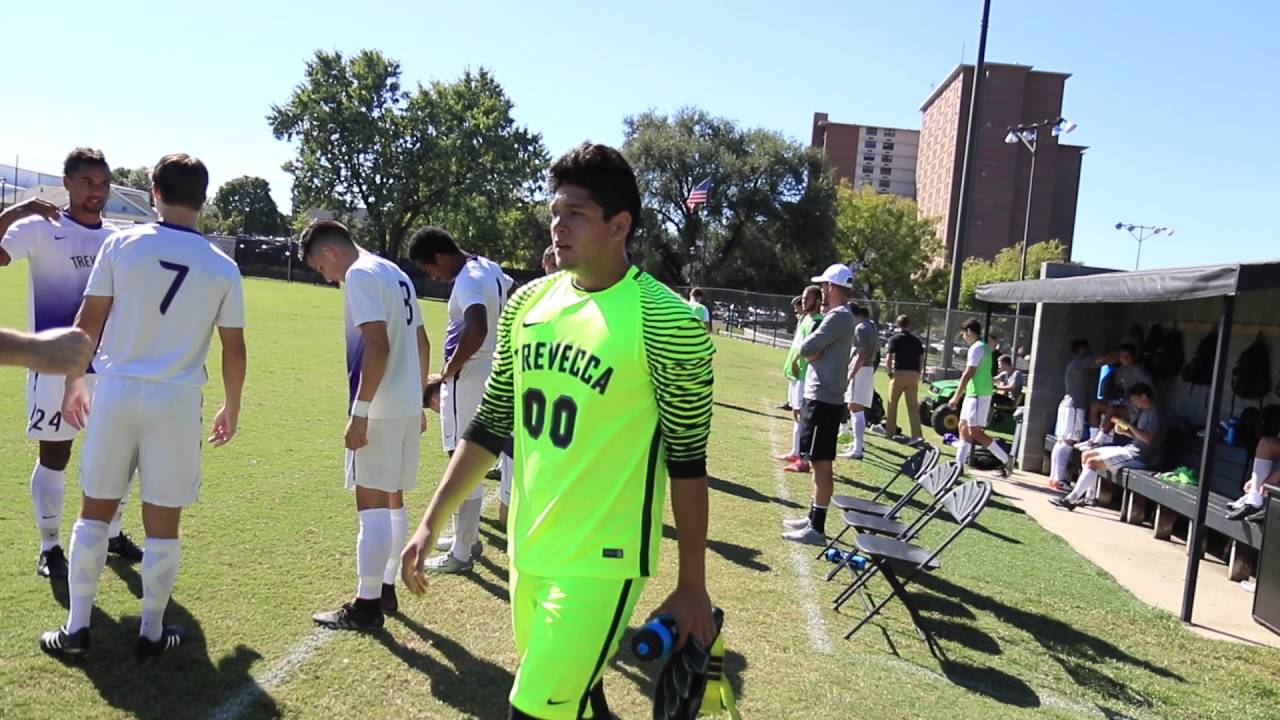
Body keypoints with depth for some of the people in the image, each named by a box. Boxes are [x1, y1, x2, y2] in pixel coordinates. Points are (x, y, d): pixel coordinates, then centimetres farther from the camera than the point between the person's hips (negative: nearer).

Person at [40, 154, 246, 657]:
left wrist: (74, 381, 14)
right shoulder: (223, 267, -2)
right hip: (177, 403, -1)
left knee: (95, 511, 14)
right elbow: (234, 349, 2)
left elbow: (88, 321, 1)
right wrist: (232, 407, 15)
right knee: (163, 521, 8)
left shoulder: (121, 243, -2)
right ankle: (152, 632, 19)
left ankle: (76, 628, 21)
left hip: (116, 391, 1)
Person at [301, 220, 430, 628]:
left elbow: (377, 346, -21)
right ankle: (387, 590, 26)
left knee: (371, 502, -3)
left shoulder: (361, 276, -10)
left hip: (380, 409, -9)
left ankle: (367, 605, 4)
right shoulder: (395, 273, 18)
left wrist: (359, 411, -20)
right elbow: (421, 343, 20)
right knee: (392, 499, 16)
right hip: (408, 405, 9)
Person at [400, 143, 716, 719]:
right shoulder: (527, 303, 3)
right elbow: (491, 426, 10)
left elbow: (687, 462, -10)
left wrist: (692, 587, -5)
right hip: (528, 551, 6)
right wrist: (431, 521, 7)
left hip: (600, 563, -6)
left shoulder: (667, 322, -15)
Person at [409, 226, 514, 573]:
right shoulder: (490, 268, 9)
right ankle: (468, 537, 32)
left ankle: (461, 553, 8)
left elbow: (475, 331, -37)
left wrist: (451, 368, -21)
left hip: (467, 379, -10)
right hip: (490, 373, 10)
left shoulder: (467, 282, -20)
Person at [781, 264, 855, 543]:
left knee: (822, 464, -6)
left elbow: (806, 348, -19)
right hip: (819, 397, 10)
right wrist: (815, 350, -6)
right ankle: (812, 518, 27)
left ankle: (817, 529, -2)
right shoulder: (837, 316, 17)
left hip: (824, 400, -10)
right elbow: (816, 351, 14)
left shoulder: (838, 316, -16)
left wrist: (811, 349, 1)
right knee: (817, 462, 17)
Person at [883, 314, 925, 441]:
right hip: (914, 375, 3)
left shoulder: (894, 339, -2)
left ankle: (890, 431, 19)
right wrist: (917, 373, 15)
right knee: (913, 406, 4)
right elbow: (921, 360, 9)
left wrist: (889, 372, 2)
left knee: (892, 403, 12)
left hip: (899, 373, -3)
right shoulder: (917, 340, 12)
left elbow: (888, 359, -10)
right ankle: (917, 434, -5)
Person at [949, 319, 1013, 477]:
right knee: (964, 427, 12)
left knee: (975, 432, -9)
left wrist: (956, 397, -17)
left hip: (978, 394, -10)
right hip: (974, 393, 10)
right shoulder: (984, 347, 16)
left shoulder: (977, 348, -15)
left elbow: (968, 374, -19)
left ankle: (1005, 460, -4)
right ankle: (959, 463, 15)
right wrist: (960, 394, 22)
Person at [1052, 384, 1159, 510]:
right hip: (1129, 448, 11)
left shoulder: (1154, 413, -12)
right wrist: (1123, 431, 2)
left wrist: (1129, 425, -21)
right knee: (1087, 455, 8)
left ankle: (1070, 500, -22)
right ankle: (1089, 497, 7)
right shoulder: (1143, 412, 17)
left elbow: (1149, 439, -24)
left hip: (1139, 455, -11)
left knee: (1093, 462, -22)